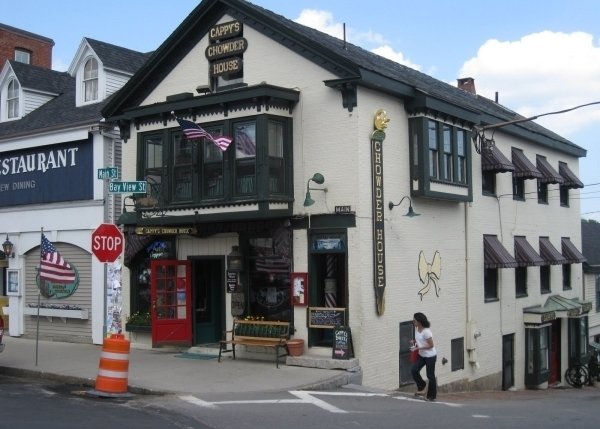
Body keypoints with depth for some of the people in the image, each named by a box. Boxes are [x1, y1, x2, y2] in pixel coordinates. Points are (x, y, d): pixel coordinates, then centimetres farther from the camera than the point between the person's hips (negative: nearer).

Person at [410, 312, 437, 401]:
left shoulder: (426, 331, -23)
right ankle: (421, 389, 11)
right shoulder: (416, 329, 2)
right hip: (421, 355, 8)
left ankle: (431, 396, 16)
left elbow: (431, 345, -22)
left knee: (430, 376, 2)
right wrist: (414, 341, -2)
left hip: (430, 356, -8)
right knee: (414, 370, -7)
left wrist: (418, 348, -25)